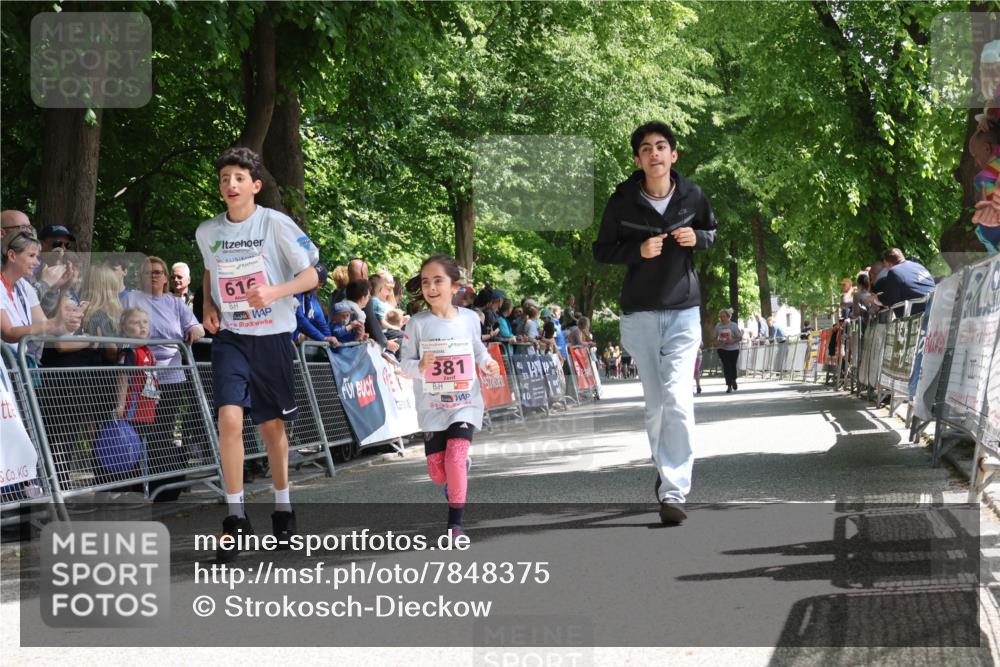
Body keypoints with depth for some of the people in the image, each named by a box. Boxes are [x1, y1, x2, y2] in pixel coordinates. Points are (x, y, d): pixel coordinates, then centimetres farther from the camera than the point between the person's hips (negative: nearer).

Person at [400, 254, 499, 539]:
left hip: (465, 401, 0)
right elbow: (405, 362, -5)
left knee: (455, 459, -17)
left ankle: (456, 521, -2)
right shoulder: (417, 323, -7)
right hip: (431, 405, 1)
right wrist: (420, 366, -26)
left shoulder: (469, 318, -2)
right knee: (438, 472, 2)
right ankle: (459, 474, 40)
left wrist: (488, 363, -7)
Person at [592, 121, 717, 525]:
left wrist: (698, 238, -7)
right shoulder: (623, 201, -5)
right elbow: (601, 250, 3)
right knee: (654, 401, 7)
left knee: (678, 399, -14)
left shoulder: (692, 196, -1)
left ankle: (674, 491, -14)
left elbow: (712, 231, 17)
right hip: (639, 313, 1)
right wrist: (638, 250, -16)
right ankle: (664, 469, 28)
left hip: (683, 312, 0)